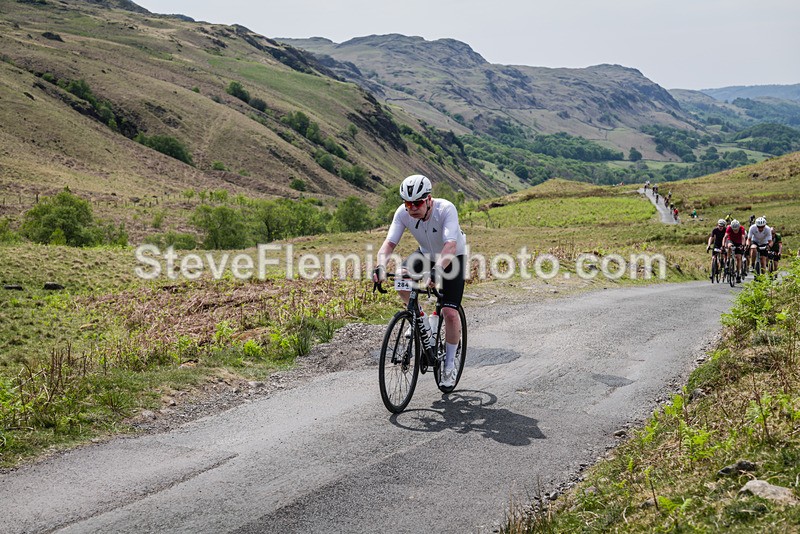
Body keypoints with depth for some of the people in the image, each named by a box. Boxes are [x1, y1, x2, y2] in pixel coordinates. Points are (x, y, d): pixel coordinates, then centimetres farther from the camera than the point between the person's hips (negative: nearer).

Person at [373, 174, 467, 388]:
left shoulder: (446, 209, -34)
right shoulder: (403, 213, -23)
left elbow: (451, 246, -46)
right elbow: (389, 243, -29)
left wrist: (437, 270, -62)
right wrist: (380, 266, -49)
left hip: (453, 258, -4)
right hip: (426, 254, 4)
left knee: (450, 313, -15)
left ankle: (450, 364, 4)